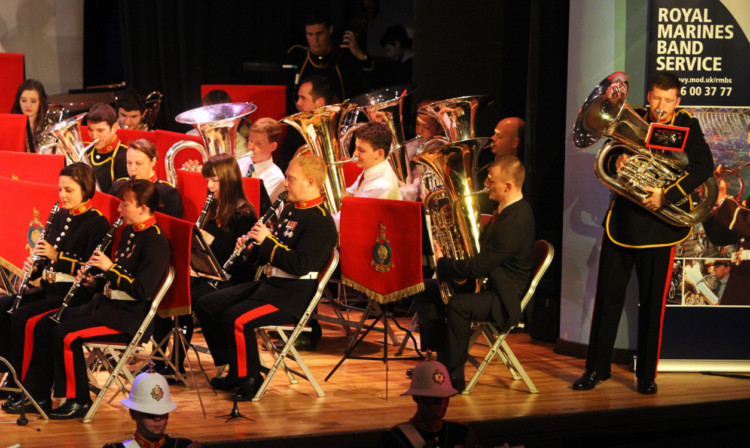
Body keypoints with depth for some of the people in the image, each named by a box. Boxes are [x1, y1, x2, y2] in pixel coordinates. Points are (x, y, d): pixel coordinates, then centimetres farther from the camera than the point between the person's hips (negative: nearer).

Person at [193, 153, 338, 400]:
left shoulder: (320, 221, -15)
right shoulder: (290, 210, 16)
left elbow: (300, 265, -25)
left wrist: (267, 241, -19)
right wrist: (251, 249, 4)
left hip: (294, 296, -10)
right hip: (270, 283, 10)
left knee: (235, 318, -29)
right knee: (206, 306, 5)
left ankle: (249, 380, -10)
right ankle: (235, 371, 11)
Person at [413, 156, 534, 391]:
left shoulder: (515, 222, -27)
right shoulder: (507, 209, 7)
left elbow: (479, 267, -28)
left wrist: (442, 263, -13)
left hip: (505, 297, -11)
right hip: (486, 281, 11)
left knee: (458, 305, -35)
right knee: (425, 292, 7)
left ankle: (454, 377, -22)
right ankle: (439, 359, 8)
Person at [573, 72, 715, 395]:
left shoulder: (686, 125, -1)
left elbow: (704, 166, -13)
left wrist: (667, 194, -23)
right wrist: (617, 163, -11)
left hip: (658, 227, -3)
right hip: (621, 220, 3)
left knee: (652, 302, 2)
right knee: (608, 296, 4)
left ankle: (646, 374, 12)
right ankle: (597, 368, 13)